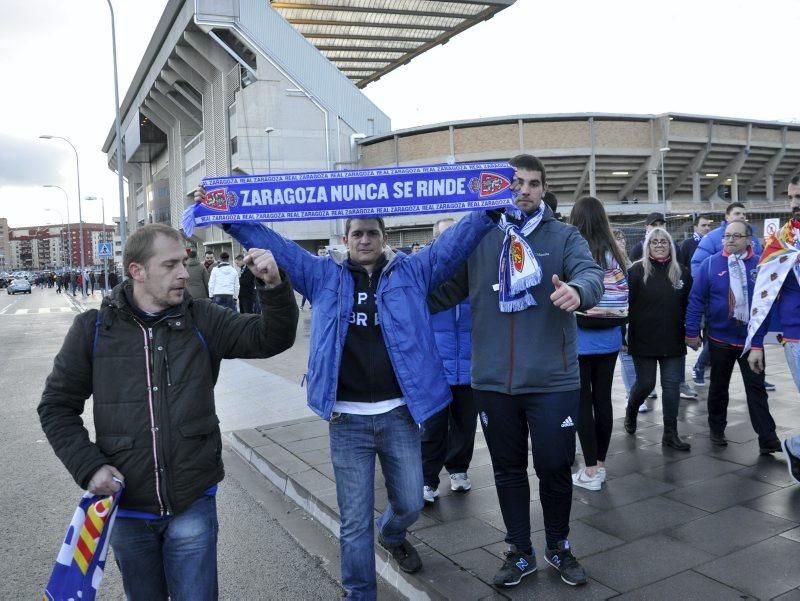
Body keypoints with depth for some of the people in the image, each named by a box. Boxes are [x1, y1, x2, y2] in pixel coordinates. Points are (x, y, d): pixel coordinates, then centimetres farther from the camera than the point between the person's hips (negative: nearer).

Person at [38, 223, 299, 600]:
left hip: (193, 504, -1)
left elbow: (271, 339, -9)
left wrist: (274, 286, -27)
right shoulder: (94, 328, -5)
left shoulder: (200, 320, -4)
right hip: (127, 508, 1)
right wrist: (89, 466, -10)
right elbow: (57, 406, 2)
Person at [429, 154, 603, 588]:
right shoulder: (478, 238, 5)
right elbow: (447, 290, 5)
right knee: (508, 470, 15)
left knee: (555, 469, 10)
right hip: (492, 381, 2)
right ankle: (520, 552, 36)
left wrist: (577, 289, -37)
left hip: (552, 380, -1)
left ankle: (559, 547, 37)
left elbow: (592, 273, -14)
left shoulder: (563, 236, 2)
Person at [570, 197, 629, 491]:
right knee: (603, 399, 11)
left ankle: (590, 471, 8)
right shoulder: (616, 254, 3)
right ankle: (600, 465, 22)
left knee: (582, 402, 3)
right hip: (609, 339, 5)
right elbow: (624, 298, 8)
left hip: (579, 339, -5)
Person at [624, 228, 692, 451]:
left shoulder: (681, 273, 5)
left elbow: (689, 306, 9)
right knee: (645, 383, 6)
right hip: (644, 341, -3)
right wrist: (623, 333, -12)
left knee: (672, 386, 4)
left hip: (673, 342, 3)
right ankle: (631, 412, 36)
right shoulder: (636, 271, -6)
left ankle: (670, 433, 14)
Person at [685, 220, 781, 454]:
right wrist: (692, 332, -6)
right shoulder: (710, 264, -7)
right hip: (720, 338, 0)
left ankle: (768, 440, 8)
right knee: (719, 387, 15)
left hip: (751, 339, 0)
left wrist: (759, 337, -9)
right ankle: (717, 430, 32)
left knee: (756, 389, 3)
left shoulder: (760, 265, -5)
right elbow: (696, 299, -5)